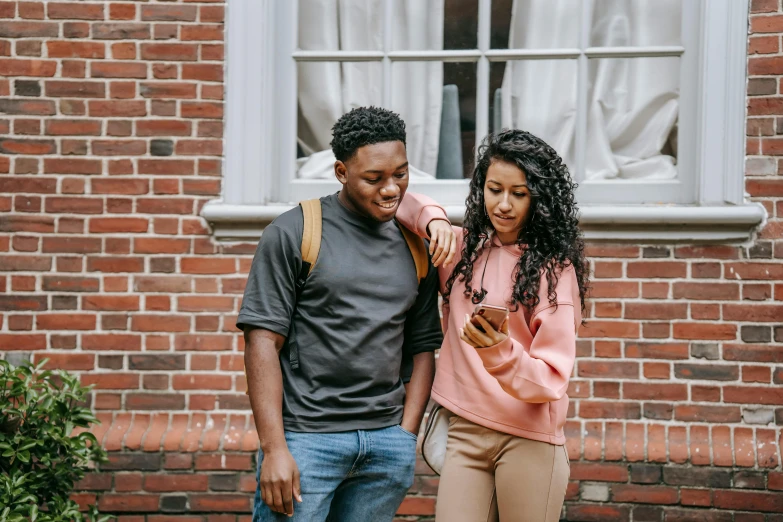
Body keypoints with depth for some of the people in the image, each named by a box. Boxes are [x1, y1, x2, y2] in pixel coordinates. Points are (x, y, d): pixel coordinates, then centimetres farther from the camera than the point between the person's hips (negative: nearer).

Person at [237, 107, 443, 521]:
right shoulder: (293, 233, -3)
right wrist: (274, 449, -13)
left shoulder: (416, 248, 11)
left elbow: (424, 346, 14)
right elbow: (263, 340, -7)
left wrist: (406, 436, 4)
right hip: (306, 437, -4)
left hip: (388, 444, 4)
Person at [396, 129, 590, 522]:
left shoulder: (553, 268, -5)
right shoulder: (462, 247, 8)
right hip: (464, 431, 3)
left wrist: (501, 355, -28)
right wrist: (433, 219, -5)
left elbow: (553, 379, -9)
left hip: (528, 439, -3)